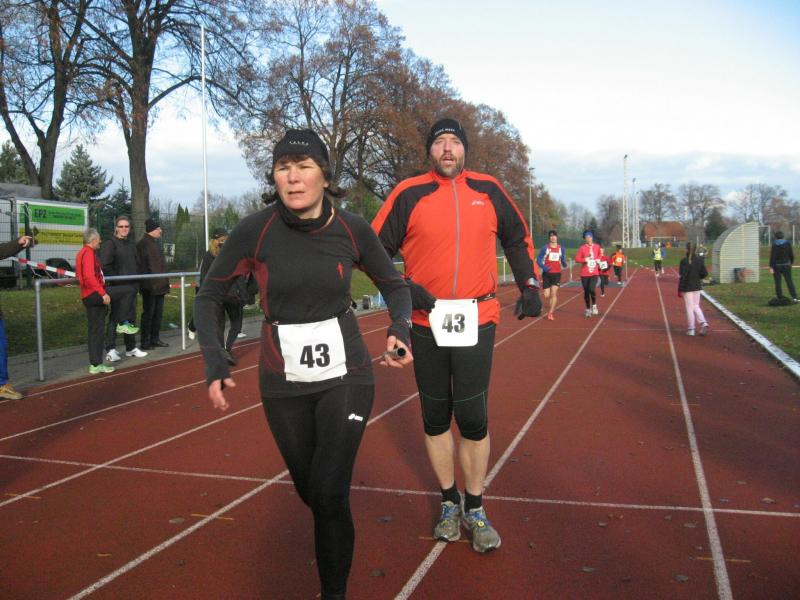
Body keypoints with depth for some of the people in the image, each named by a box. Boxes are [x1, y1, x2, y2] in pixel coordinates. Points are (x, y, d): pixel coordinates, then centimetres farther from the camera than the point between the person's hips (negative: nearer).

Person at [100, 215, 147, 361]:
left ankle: (131, 348, 21)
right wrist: (116, 279, -16)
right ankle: (111, 350, -6)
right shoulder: (109, 244, -5)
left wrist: (137, 283, 10)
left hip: (131, 287, 7)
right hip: (117, 287, -7)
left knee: (131, 318, 12)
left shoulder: (131, 245, 18)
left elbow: (137, 265, 22)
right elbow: (105, 266, -13)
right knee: (114, 317, -9)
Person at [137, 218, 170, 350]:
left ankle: (155, 339, 20)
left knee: (158, 313, 12)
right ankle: (145, 342, 2)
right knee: (148, 314, -4)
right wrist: (148, 283, -22)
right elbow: (142, 266, -19)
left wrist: (164, 283, 21)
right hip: (150, 287, -9)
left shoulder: (155, 243, 17)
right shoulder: (143, 244, -12)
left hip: (159, 285, 9)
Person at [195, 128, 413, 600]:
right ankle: (336, 538, 52)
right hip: (284, 384, 1)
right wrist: (216, 363, -13)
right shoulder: (255, 230, -12)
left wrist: (400, 327, -13)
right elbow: (209, 296, -1)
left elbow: (394, 284, 7)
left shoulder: (353, 229, -9)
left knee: (329, 494, -12)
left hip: (346, 376, -1)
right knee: (310, 492, 16)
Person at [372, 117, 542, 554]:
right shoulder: (409, 194, 0)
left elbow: (517, 238, 19)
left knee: (472, 417, -1)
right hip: (427, 321, 0)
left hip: (477, 321, 0)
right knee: (435, 416, 10)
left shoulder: (487, 190, 6)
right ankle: (450, 503, 28)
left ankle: (475, 509, 18)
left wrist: (529, 285, 10)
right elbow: (377, 248, 3)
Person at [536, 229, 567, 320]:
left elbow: (563, 260, 10)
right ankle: (550, 310, 27)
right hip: (547, 274, -1)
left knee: (554, 293, -11)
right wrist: (544, 267, -18)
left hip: (556, 274, 1)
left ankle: (550, 313, -5)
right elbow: (538, 259, -2)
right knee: (546, 295, -3)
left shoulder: (561, 248, 5)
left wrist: (564, 264, -15)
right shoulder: (545, 248, -2)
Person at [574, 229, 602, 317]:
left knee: (592, 289, -20)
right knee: (586, 292, 6)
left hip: (594, 273, 0)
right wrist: (584, 260, -22)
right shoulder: (582, 248, -4)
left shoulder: (597, 247, 4)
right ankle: (588, 309, 22)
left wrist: (598, 259, 2)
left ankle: (594, 305, 4)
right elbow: (577, 259, -7)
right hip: (584, 274, 0)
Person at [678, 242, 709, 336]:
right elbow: (705, 273, -1)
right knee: (696, 306, 16)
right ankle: (704, 323, -3)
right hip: (697, 287, 4)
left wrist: (680, 289, -10)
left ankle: (691, 329, 8)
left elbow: (682, 276, -16)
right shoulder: (700, 260, 0)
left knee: (689, 307, 4)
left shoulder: (684, 261, -15)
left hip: (687, 287, -4)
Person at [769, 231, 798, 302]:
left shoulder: (774, 245, -6)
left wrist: (771, 267, -14)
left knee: (778, 283, 5)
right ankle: (794, 297, -5)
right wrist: (791, 263, 19)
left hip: (776, 266, -1)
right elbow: (792, 255, 2)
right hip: (786, 265, 2)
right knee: (789, 281, 4)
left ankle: (779, 298, 5)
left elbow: (772, 257, -12)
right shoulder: (787, 244, 0)